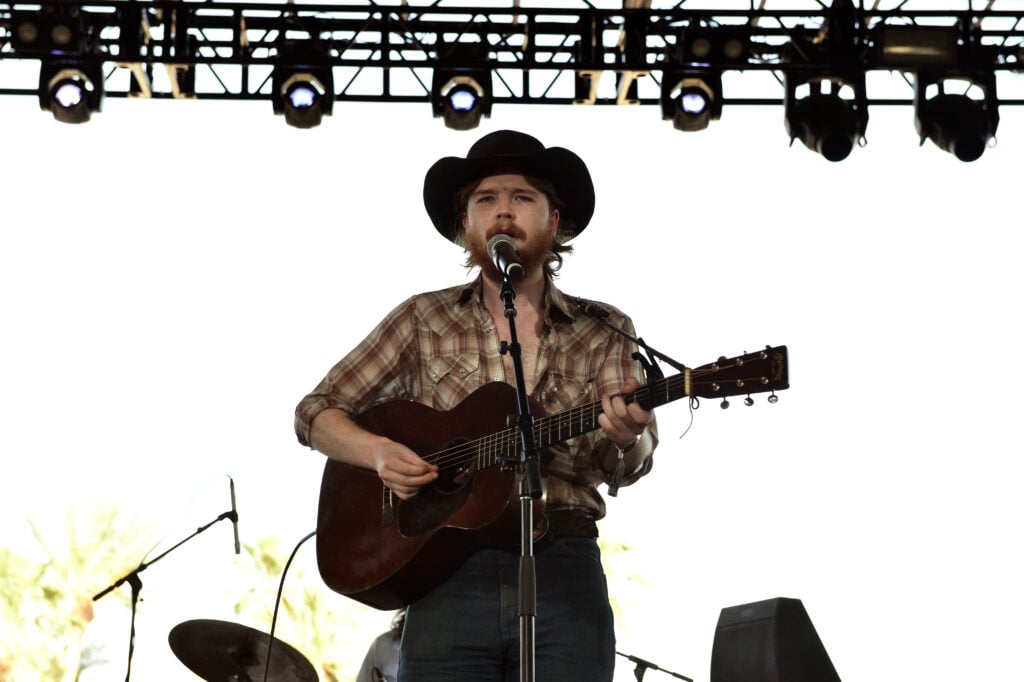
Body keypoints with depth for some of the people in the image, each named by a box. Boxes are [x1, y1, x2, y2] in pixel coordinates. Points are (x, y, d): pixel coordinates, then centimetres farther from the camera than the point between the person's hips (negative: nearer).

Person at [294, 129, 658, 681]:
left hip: (564, 573, 0)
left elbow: (623, 469, -3)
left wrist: (627, 437, -27)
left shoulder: (604, 332, 9)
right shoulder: (425, 320, 10)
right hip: (450, 573, 0)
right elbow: (316, 413, 12)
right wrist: (378, 453, -9)